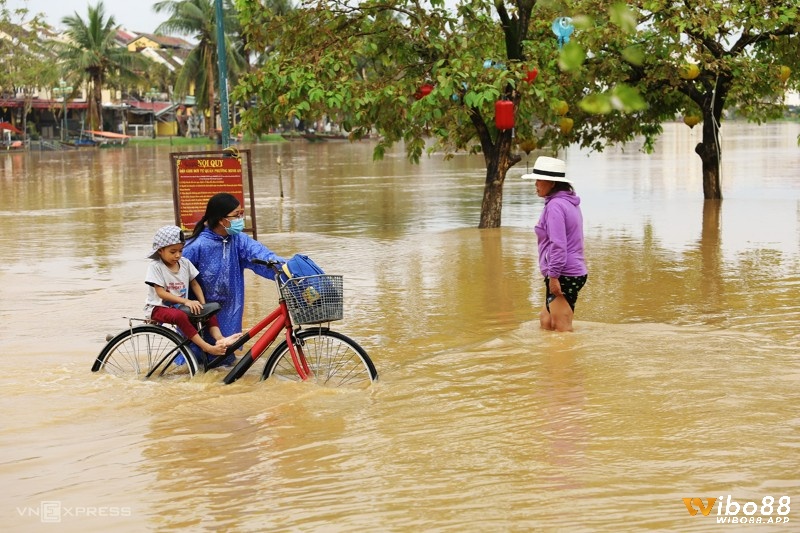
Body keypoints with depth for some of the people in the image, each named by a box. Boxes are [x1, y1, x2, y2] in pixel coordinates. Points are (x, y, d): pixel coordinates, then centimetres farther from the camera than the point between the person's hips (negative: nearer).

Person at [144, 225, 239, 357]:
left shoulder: (185, 263, 2)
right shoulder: (155, 267, -15)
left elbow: (194, 284, 8)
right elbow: (161, 293, -20)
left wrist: (202, 304, -9)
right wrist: (186, 301, -28)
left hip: (179, 306, 7)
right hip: (158, 308, -7)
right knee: (180, 316, -37)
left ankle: (219, 339, -33)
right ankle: (206, 347, -42)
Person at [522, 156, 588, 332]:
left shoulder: (555, 205, -16)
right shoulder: (570, 203, 16)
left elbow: (558, 244, -23)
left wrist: (553, 275, -22)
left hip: (563, 276, -10)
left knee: (562, 329, -5)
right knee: (546, 321, 19)